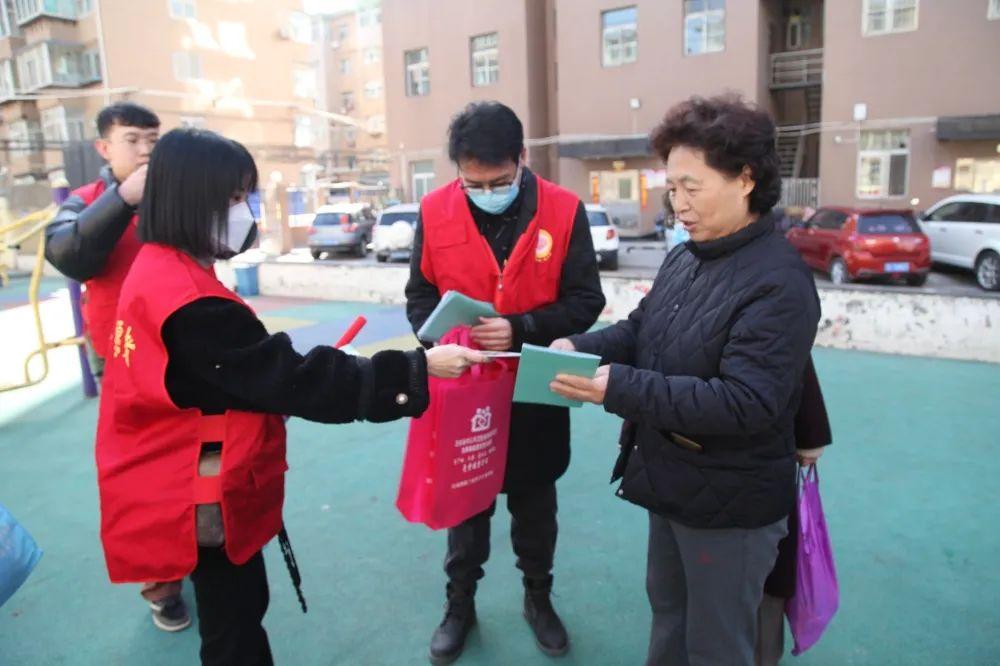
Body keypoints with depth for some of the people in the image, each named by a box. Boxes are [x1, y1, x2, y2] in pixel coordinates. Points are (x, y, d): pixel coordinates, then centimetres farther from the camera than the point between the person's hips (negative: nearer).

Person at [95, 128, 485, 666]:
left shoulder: (159, 270, 4)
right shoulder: (190, 302, -29)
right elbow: (291, 379, -29)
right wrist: (415, 369, -28)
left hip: (189, 491, 9)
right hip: (202, 503, -9)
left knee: (239, 611, 26)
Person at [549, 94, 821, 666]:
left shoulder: (780, 283, -25)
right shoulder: (684, 259, 3)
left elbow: (746, 404, -30)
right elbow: (640, 329, 10)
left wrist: (620, 389, -34)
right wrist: (577, 348, -11)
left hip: (730, 503, -8)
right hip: (673, 481, 8)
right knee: (667, 610, 28)